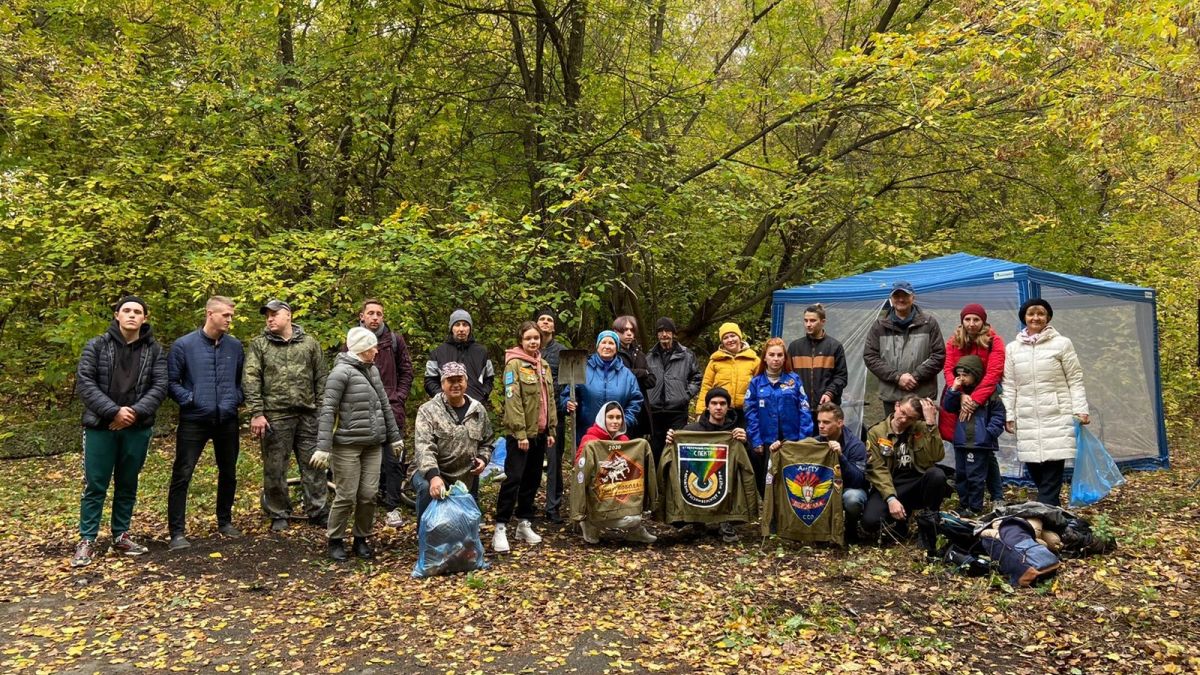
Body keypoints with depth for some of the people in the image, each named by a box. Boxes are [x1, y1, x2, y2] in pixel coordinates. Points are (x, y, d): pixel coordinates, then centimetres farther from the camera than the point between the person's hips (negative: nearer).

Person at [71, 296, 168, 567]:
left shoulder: (154, 350, 4)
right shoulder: (96, 346, 0)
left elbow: (160, 386, -2)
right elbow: (84, 382, -7)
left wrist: (136, 412, -16)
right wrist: (113, 411, -17)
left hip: (137, 428, 2)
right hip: (100, 426, -2)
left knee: (127, 485, 11)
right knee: (95, 485, 3)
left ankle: (121, 536, 23)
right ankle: (87, 540, 13)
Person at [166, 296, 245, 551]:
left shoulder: (235, 346, 4)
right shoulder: (184, 345, -7)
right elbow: (171, 382, -3)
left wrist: (237, 398, 0)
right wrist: (189, 399, -15)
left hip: (227, 421, 4)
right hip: (194, 421, -4)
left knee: (228, 473, 13)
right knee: (182, 476, -5)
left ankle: (225, 521, 30)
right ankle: (177, 532, 3)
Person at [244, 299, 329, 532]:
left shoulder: (309, 343, 8)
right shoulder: (259, 344, 4)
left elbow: (321, 378, 9)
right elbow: (251, 380, -3)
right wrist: (256, 414, -12)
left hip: (307, 415, 1)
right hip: (275, 416, -1)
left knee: (313, 465, 5)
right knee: (275, 469, 6)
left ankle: (318, 512, 15)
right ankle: (279, 514, 20)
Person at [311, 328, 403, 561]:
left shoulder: (372, 370, 13)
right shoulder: (341, 372, -9)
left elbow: (384, 405, 20)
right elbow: (327, 410, -14)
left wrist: (394, 436, 20)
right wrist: (323, 447, -20)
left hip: (373, 445, 6)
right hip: (347, 445, -6)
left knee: (369, 495, 5)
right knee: (346, 496, -1)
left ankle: (361, 539, 20)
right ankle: (336, 541, 17)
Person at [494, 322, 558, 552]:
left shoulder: (544, 365, 13)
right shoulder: (514, 364, -9)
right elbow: (513, 401, -15)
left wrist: (551, 430, 10)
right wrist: (520, 433, -20)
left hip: (539, 432, 7)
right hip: (520, 432, -7)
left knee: (533, 479, 12)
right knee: (513, 478, -9)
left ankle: (524, 524, 22)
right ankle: (500, 529, -4)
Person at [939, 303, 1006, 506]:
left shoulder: (994, 341, -6)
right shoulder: (954, 342, 4)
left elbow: (994, 373, -16)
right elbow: (949, 370, -7)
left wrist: (975, 400, -25)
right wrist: (961, 395, -23)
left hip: (984, 404, -2)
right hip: (958, 404, 3)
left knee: (986, 451, 1)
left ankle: (998, 499, 15)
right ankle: (964, 500, 13)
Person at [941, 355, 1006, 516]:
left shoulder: (989, 392, -6)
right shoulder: (959, 392, 9)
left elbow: (998, 414, -5)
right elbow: (947, 407, 2)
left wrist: (989, 433, -13)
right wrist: (953, 390, -8)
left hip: (980, 443, -6)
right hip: (960, 442, 6)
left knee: (976, 476, -2)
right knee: (960, 475, 13)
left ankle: (975, 507, 7)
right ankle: (964, 504, 24)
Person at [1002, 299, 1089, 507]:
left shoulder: (1062, 344, 2)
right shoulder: (1012, 348, 10)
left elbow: (1075, 380, 3)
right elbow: (1009, 386, 10)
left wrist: (1080, 410, -5)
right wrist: (1008, 416, 6)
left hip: (1057, 417, -3)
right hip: (1027, 420, 3)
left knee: (1052, 471, -8)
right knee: (1034, 468, 4)